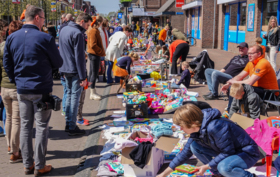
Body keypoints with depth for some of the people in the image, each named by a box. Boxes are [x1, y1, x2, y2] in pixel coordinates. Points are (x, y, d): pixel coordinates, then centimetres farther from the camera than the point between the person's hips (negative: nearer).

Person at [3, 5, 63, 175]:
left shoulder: (12, 38, 2)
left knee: (25, 127, 13)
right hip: (42, 90, -5)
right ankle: (40, 166, 12)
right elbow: (58, 63, -4)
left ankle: (27, 165, 21)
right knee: (42, 128, 5)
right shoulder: (45, 38, -14)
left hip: (22, 90, 5)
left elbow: (7, 64, 8)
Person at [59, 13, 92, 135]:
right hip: (75, 70, -9)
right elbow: (79, 57, -19)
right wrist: (83, 77, -16)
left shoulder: (64, 29, 12)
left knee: (69, 94, 15)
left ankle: (68, 124, 21)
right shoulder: (78, 33, -17)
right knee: (75, 97, -3)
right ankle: (72, 127, 1)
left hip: (65, 69, 9)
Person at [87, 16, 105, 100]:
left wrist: (101, 51, 14)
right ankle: (93, 93, 2)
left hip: (93, 54, 10)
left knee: (92, 73, 13)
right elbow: (93, 45, -23)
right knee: (94, 73, -4)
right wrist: (101, 51, -13)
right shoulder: (94, 31, -17)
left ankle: (93, 92, 22)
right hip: (94, 54, -10)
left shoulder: (91, 30, 14)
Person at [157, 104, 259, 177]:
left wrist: (206, 166, -19)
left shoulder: (214, 127, -33)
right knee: (194, 146, -5)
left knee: (224, 167, -39)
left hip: (249, 153, -8)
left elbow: (228, 152, -26)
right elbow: (186, 152, 6)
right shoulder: (197, 130, -4)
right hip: (228, 152, 8)